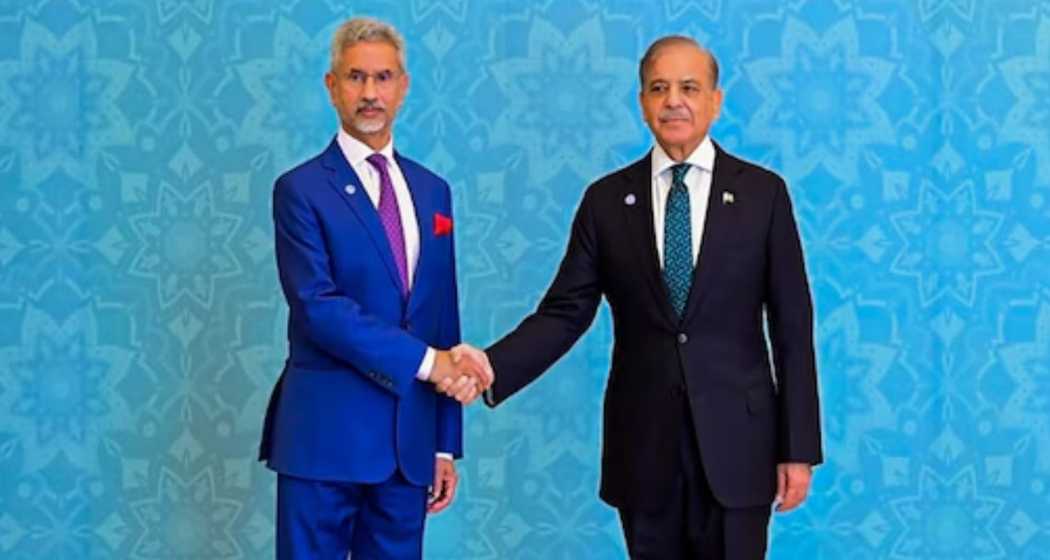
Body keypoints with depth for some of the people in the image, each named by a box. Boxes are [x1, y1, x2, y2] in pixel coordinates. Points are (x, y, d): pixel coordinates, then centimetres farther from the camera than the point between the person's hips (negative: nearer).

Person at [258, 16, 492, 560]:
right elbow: (318, 306, -16)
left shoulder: (432, 190, 13)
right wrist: (426, 361, -18)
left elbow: (444, 320, 14)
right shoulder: (301, 190, -4)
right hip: (326, 434, -5)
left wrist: (445, 443, 12)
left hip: (409, 439, 5)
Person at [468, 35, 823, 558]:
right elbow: (564, 313, 1)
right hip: (642, 442, 2)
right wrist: (491, 368, -17)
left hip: (735, 439, -1)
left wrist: (799, 448, -3)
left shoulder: (763, 192, 1)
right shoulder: (606, 199, 4)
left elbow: (791, 327, 0)